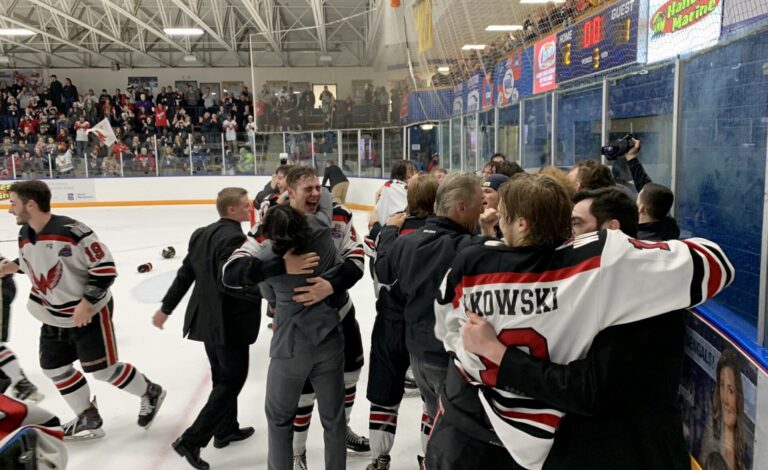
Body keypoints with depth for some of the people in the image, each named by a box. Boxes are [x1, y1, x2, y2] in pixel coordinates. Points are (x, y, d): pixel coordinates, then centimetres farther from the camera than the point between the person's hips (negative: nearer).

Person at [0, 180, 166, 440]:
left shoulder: (71, 230, -26)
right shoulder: (24, 236, 0)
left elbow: (105, 267, -24)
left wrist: (86, 303, -26)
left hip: (90, 312, -8)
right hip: (55, 317, 8)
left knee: (101, 368, -3)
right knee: (54, 367, 13)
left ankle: (150, 393, 21)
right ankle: (88, 417, 29)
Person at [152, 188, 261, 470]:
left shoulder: (203, 234, 7)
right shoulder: (234, 238, -21)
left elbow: (185, 274, 11)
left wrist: (166, 308, 17)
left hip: (207, 319, 9)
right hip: (230, 323, -9)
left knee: (223, 376, 22)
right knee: (232, 380, 3)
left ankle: (226, 430, 36)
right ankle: (191, 441, 3)